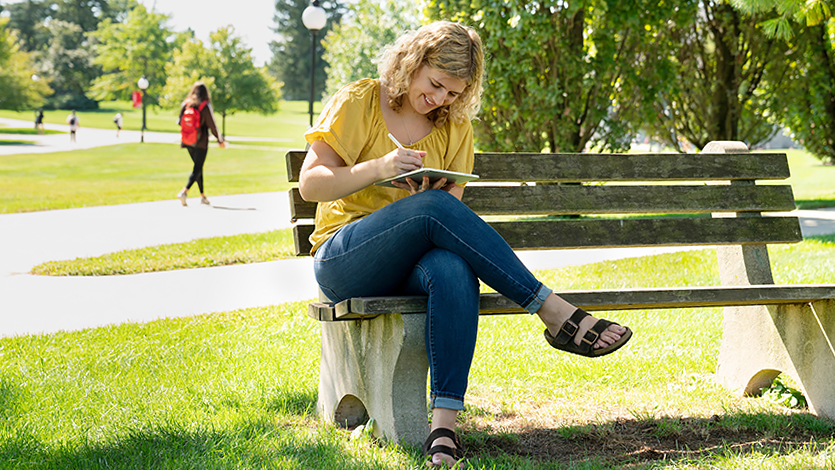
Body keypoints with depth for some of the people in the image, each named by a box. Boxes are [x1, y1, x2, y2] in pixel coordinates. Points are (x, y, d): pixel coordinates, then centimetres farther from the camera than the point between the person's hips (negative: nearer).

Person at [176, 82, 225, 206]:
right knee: (197, 169, -3)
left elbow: (180, 121, 6)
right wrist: (220, 140, 4)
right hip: (201, 142, -5)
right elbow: (212, 125, -9)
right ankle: (185, 191, -22)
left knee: (198, 168, 17)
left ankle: (203, 196, 21)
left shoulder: (185, 104, 0)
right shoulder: (205, 106, -11)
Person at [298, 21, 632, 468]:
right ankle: (555, 314, -32)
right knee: (434, 208, -34)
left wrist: (422, 198, -15)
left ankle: (444, 425, -47)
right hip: (342, 261, -3)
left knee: (453, 271, -37)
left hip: (410, 263, 3)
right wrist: (379, 169, -20)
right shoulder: (358, 103, 1)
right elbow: (310, 184, -5)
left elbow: (453, 209, 9)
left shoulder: (454, 126, 13)